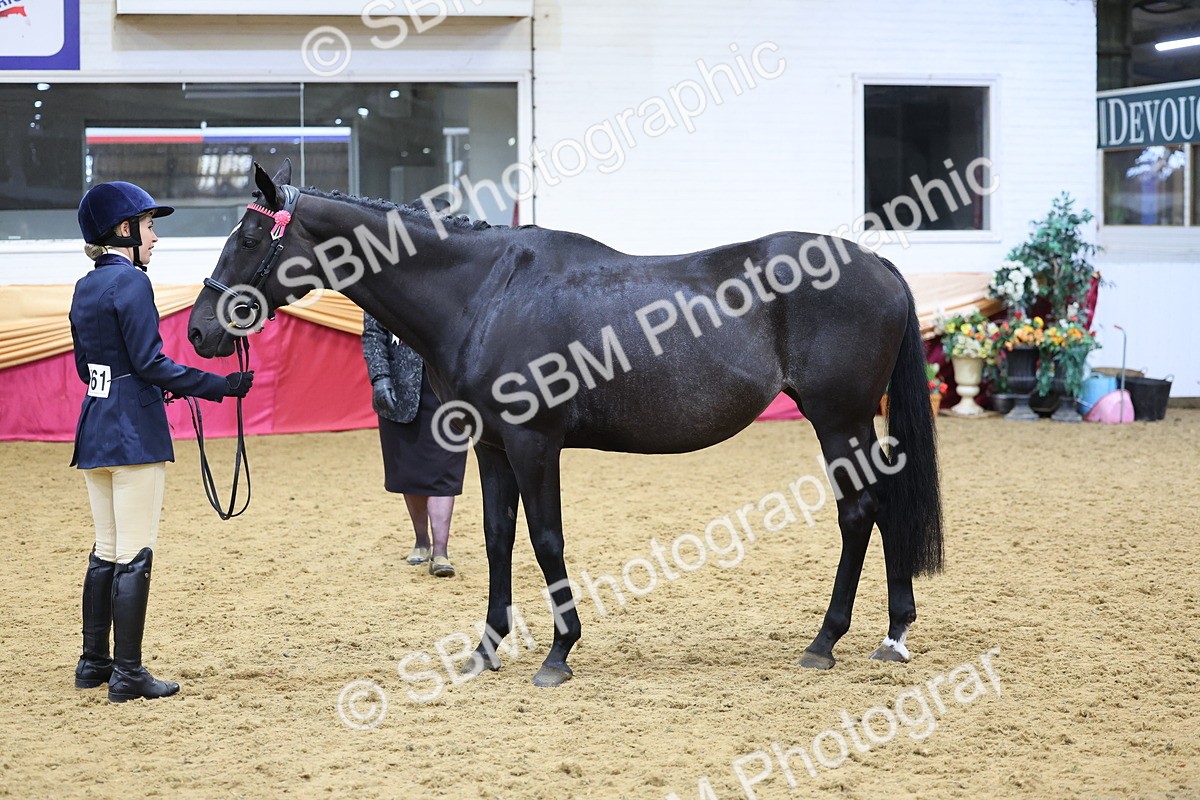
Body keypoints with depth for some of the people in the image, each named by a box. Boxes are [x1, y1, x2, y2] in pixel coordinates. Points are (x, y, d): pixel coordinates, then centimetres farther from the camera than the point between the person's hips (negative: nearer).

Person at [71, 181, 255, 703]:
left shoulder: (85, 288, 13)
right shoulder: (130, 282, -13)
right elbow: (149, 362, -18)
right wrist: (219, 386, -16)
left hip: (95, 430, 9)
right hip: (135, 432, -9)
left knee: (106, 552, 16)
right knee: (135, 555, -4)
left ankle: (93, 663, 21)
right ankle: (127, 673, -2)